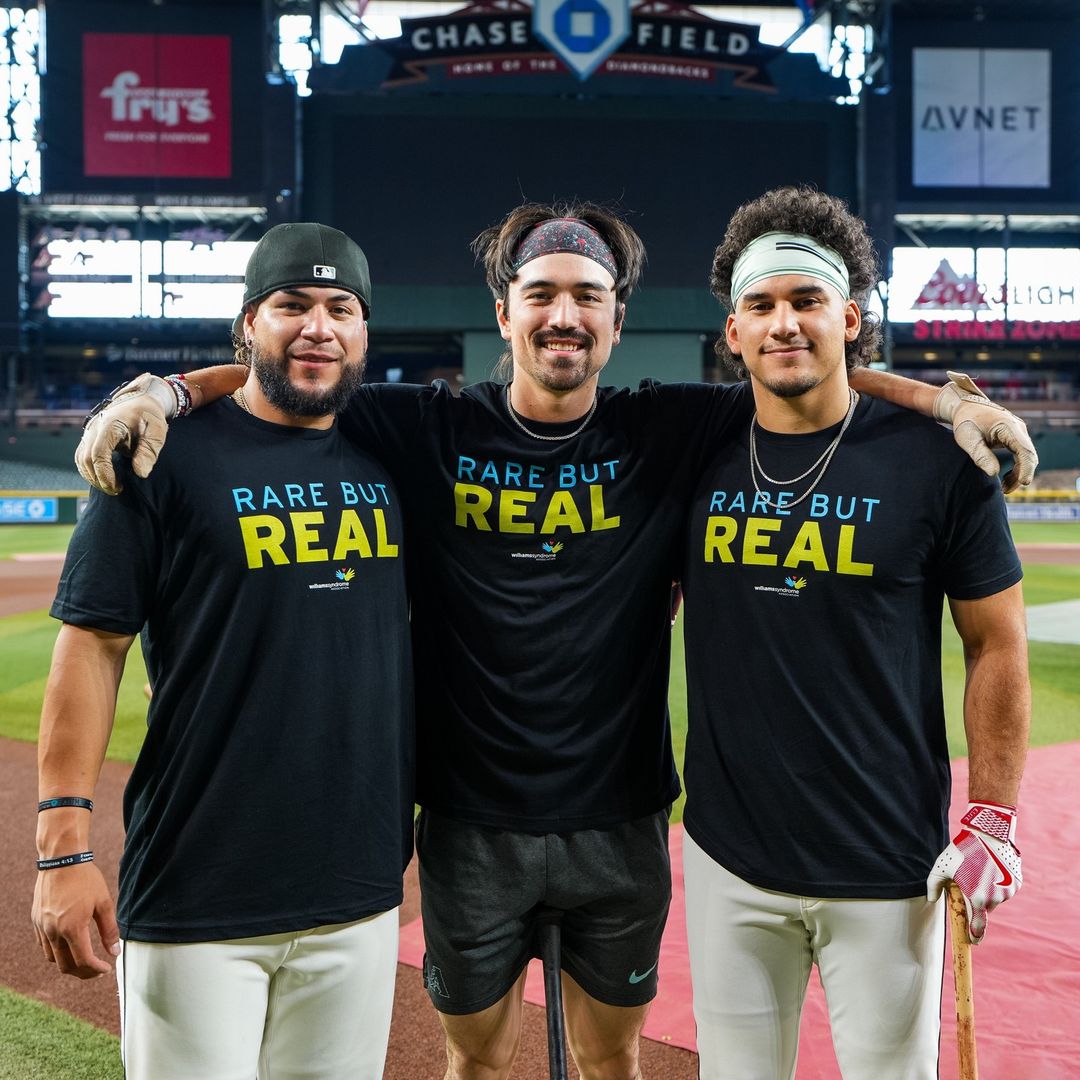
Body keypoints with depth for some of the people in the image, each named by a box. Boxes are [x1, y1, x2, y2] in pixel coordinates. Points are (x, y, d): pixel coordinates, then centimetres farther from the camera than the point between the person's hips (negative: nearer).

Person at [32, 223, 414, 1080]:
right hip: (195, 900, -4)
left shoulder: (390, 457, 8)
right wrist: (66, 846, -13)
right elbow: (92, 644, -8)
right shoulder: (169, 454, -5)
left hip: (361, 888, 4)